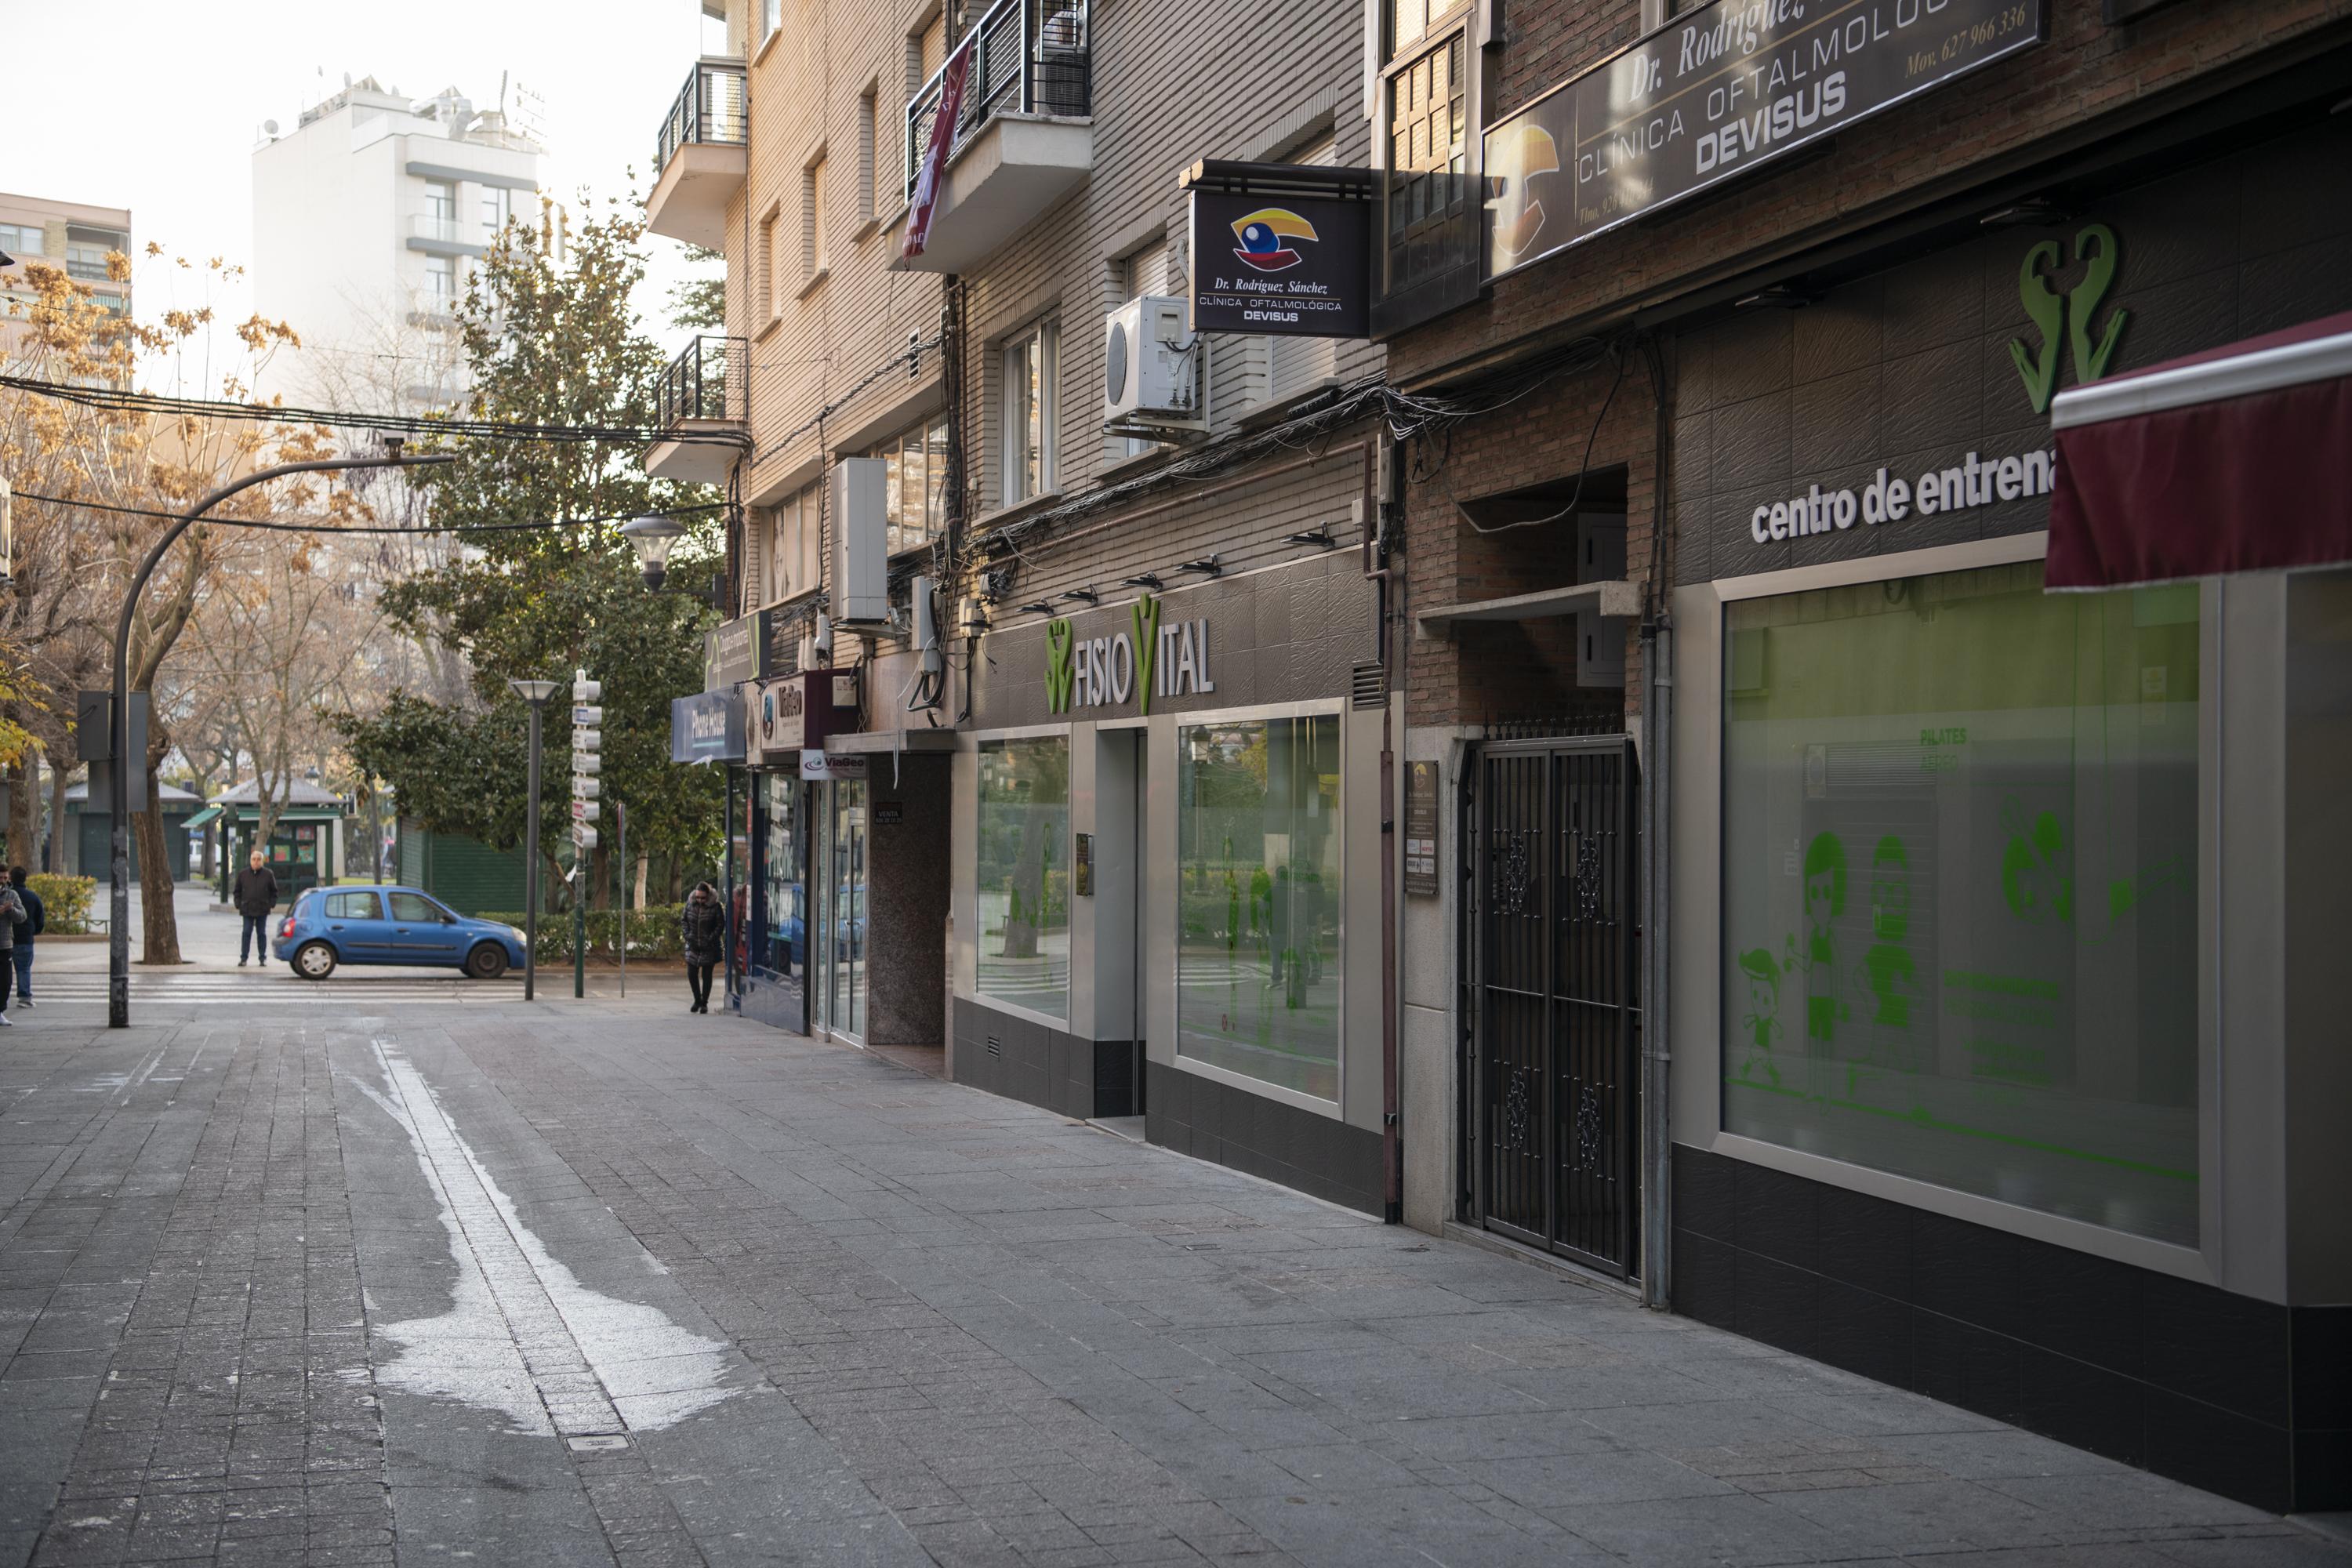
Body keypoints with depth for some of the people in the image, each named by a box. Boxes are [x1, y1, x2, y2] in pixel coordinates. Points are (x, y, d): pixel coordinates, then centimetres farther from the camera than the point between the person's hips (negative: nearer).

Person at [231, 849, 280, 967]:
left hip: (262, 910, 0)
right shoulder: (243, 874, 4)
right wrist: (238, 904, 0)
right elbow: (237, 891, 10)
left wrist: (272, 904, -1)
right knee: (246, 933, -1)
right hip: (247, 910, 0)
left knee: (261, 934, 5)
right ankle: (243, 958, 3)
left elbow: (274, 891, 9)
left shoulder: (268, 874, 2)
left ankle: (262, 958, 11)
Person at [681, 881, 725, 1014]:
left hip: (709, 947, -4)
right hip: (693, 946, 4)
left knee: (706, 975, 2)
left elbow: (720, 925, -7)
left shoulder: (716, 906, -10)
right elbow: (683, 920, 9)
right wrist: (687, 935, -5)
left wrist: (711, 939, -15)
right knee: (692, 974, 3)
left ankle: (704, 1003, 13)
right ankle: (697, 1000, 22)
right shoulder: (690, 904, 1)